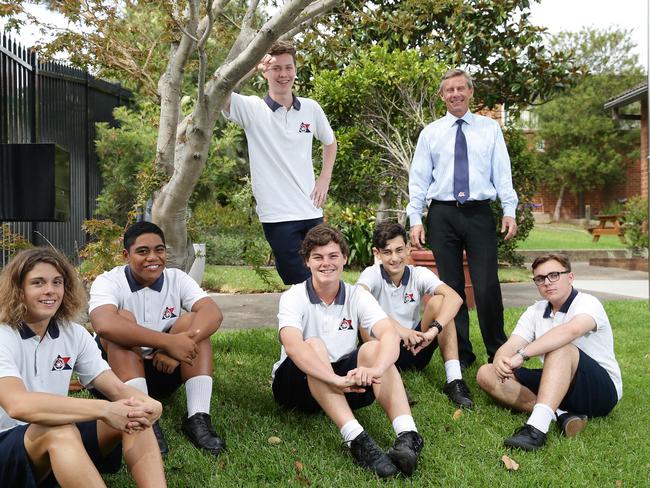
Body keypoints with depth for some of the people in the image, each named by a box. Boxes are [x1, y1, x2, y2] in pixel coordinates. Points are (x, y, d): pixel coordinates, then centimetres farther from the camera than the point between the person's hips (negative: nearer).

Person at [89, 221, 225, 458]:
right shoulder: (109, 281, -12)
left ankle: (198, 418, -27)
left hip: (164, 371, 3)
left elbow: (213, 313, -20)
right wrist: (169, 342, -42)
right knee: (124, 319, -28)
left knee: (193, 321, -19)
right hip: (117, 371, -3)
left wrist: (176, 347, -37)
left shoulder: (176, 278, -2)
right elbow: (104, 325, -36)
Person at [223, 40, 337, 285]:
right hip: (278, 216, -4)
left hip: (311, 211, 5)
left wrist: (324, 180, 12)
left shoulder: (311, 108, 6)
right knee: (301, 285, -1)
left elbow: (330, 142, 23)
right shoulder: (252, 108, -4)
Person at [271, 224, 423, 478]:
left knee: (374, 348, -25)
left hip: (344, 380, 3)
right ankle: (356, 440, -46)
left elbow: (390, 334, -22)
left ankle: (408, 436, -41)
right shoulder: (293, 297, -13)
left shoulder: (357, 296, -4)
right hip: (297, 382, -2)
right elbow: (292, 345, -33)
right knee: (314, 345, -32)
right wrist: (336, 379, -48)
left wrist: (374, 369, -45)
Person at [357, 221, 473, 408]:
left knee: (438, 301, -18)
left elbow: (455, 298, -21)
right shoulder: (372, 274, -11)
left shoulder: (419, 274, -5)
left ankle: (454, 380, -22)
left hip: (414, 348, 2)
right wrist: (398, 328, -45)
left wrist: (434, 330, -38)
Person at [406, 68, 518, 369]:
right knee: (451, 287, 5)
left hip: (479, 213, -1)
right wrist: (415, 219, -1)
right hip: (442, 214, 1)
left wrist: (509, 211, -5)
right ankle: (461, 354, 16)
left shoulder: (490, 128, 10)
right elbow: (419, 178, 7)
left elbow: (502, 173, 6)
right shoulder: (430, 133, 10)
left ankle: (498, 353, 10)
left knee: (487, 287, -6)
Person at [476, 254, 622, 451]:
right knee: (486, 374, -10)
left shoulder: (587, 303, -12)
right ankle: (559, 414, -25)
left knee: (560, 348, -35)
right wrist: (501, 360, -32)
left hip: (602, 390, -6)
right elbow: (510, 346, -7)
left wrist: (522, 354, -42)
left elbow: (571, 330, -37)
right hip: (558, 385, 7)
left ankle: (537, 427, -49)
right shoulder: (535, 312, 7)